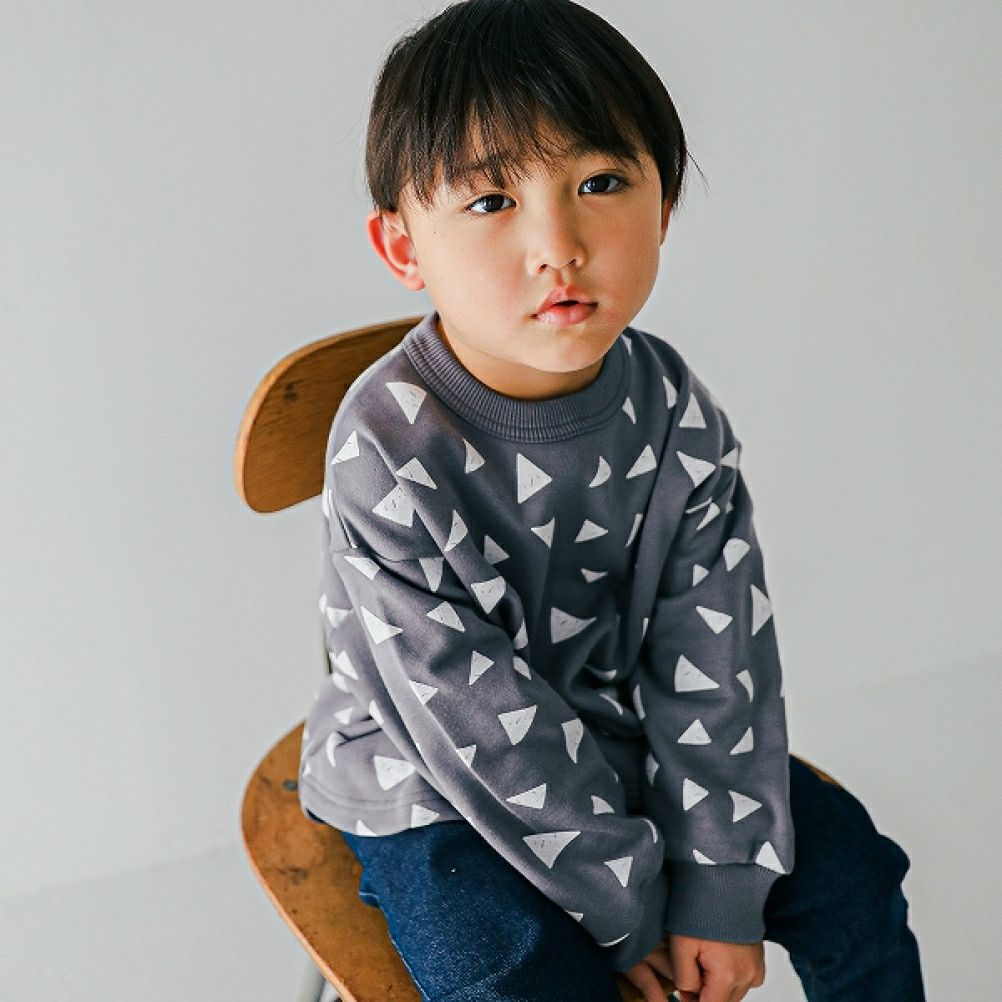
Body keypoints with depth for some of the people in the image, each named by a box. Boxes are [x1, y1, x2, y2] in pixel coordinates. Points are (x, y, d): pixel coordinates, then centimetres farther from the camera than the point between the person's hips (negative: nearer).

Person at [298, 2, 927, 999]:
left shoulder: (678, 415, -12)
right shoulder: (390, 451, -27)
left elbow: (716, 663, -9)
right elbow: (477, 721, -24)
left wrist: (719, 886, -13)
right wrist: (627, 903, -17)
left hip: (622, 731, 5)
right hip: (433, 779, -4)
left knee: (850, 869, 5)